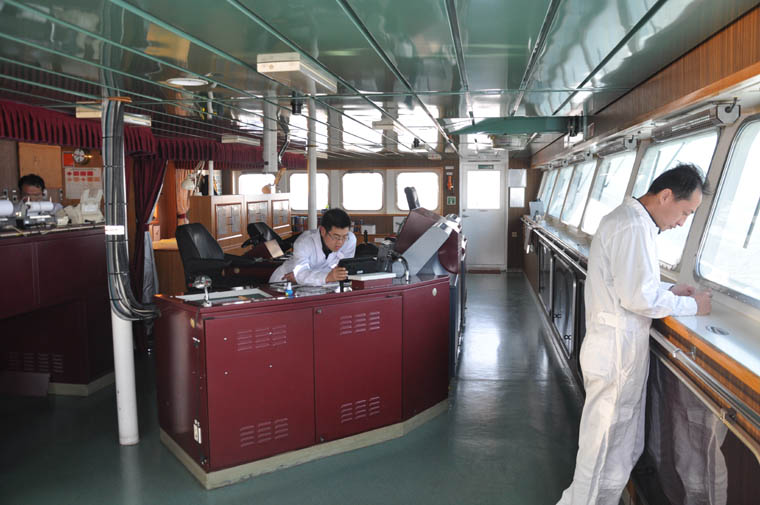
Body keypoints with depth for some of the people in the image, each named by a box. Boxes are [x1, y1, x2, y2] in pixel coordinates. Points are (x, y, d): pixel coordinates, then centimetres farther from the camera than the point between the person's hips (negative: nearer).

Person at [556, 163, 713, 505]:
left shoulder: (627, 218, 14)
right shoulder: (633, 227, -19)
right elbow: (639, 298, -23)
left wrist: (669, 290, 13)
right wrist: (691, 305, -9)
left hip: (619, 350, 11)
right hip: (617, 353, -11)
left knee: (625, 447, 19)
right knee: (607, 454, 2)